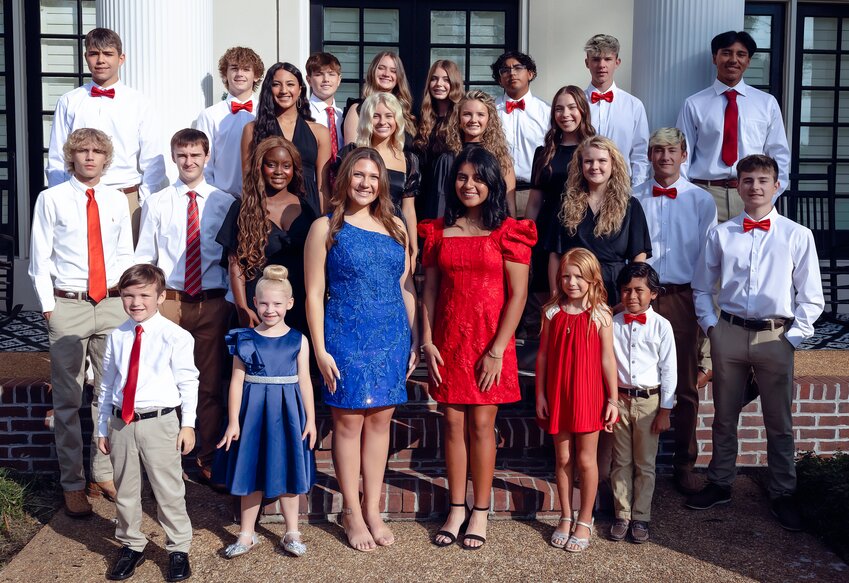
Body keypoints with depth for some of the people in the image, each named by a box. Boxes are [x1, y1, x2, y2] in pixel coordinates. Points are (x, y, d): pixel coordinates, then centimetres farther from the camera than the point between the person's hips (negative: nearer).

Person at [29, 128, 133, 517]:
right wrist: (48, 307, -5)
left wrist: (122, 288, 3)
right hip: (67, 306, -3)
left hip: (112, 304, 3)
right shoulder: (51, 199, 1)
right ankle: (72, 484, 12)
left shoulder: (117, 201, 10)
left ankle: (104, 474, 20)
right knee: (68, 399, 1)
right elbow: (39, 259, 1)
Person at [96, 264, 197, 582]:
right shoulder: (117, 337, 6)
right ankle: (131, 546, 33)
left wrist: (188, 424, -6)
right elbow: (107, 384, 12)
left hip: (159, 422, -4)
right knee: (125, 490, 15)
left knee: (169, 491, 5)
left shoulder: (175, 336, -7)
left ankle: (178, 550, 21)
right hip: (121, 422, 4)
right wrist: (102, 428, 13)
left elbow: (188, 382, -4)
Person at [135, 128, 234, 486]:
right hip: (169, 300, 0)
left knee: (211, 383, 7)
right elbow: (143, 258, 7)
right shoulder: (156, 204, 5)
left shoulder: (225, 203, 4)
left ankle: (209, 459, 21)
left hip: (212, 302, 0)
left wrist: (233, 301, 0)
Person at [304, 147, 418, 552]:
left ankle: (373, 509, 20)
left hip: (392, 338, 4)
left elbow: (406, 287, 12)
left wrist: (414, 338, 7)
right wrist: (320, 350, -10)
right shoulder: (326, 228, -2)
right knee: (349, 421, 2)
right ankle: (352, 512, 16)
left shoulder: (395, 226, 10)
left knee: (380, 420, 8)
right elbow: (314, 293, -5)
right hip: (346, 338, -4)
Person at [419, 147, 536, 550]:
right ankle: (456, 509, 18)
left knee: (481, 424, 1)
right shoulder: (438, 231, 8)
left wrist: (497, 350, -11)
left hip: (489, 343, -3)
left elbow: (517, 294, -6)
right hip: (447, 342, 3)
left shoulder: (508, 232, -2)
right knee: (453, 423, 7)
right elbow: (429, 291, 7)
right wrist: (427, 342, -1)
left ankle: (480, 513, 14)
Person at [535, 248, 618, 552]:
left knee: (586, 460, 6)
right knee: (563, 459, 11)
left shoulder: (600, 315, -5)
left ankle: (585, 520, 21)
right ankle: (566, 518, 26)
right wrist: (540, 394, 1)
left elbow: (607, 359, -4)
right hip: (558, 394, 2)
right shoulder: (552, 313, 1)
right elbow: (542, 356, 3)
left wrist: (613, 399, -4)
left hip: (589, 394, -2)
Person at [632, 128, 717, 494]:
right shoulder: (634, 200, 7)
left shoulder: (701, 201, 6)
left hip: (683, 299, 0)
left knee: (686, 387, 6)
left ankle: (684, 464, 18)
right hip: (641, 297, 0)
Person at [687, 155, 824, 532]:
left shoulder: (798, 236, 1)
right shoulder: (721, 234, 5)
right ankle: (720, 485, 25)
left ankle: (782, 495, 22)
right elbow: (702, 288, 12)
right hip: (729, 334, 1)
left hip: (775, 337, -1)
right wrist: (711, 326, 3)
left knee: (779, 422, 7)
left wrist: (793, 337, -3)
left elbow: (811, 298, 3)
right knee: (724, 417, 11)